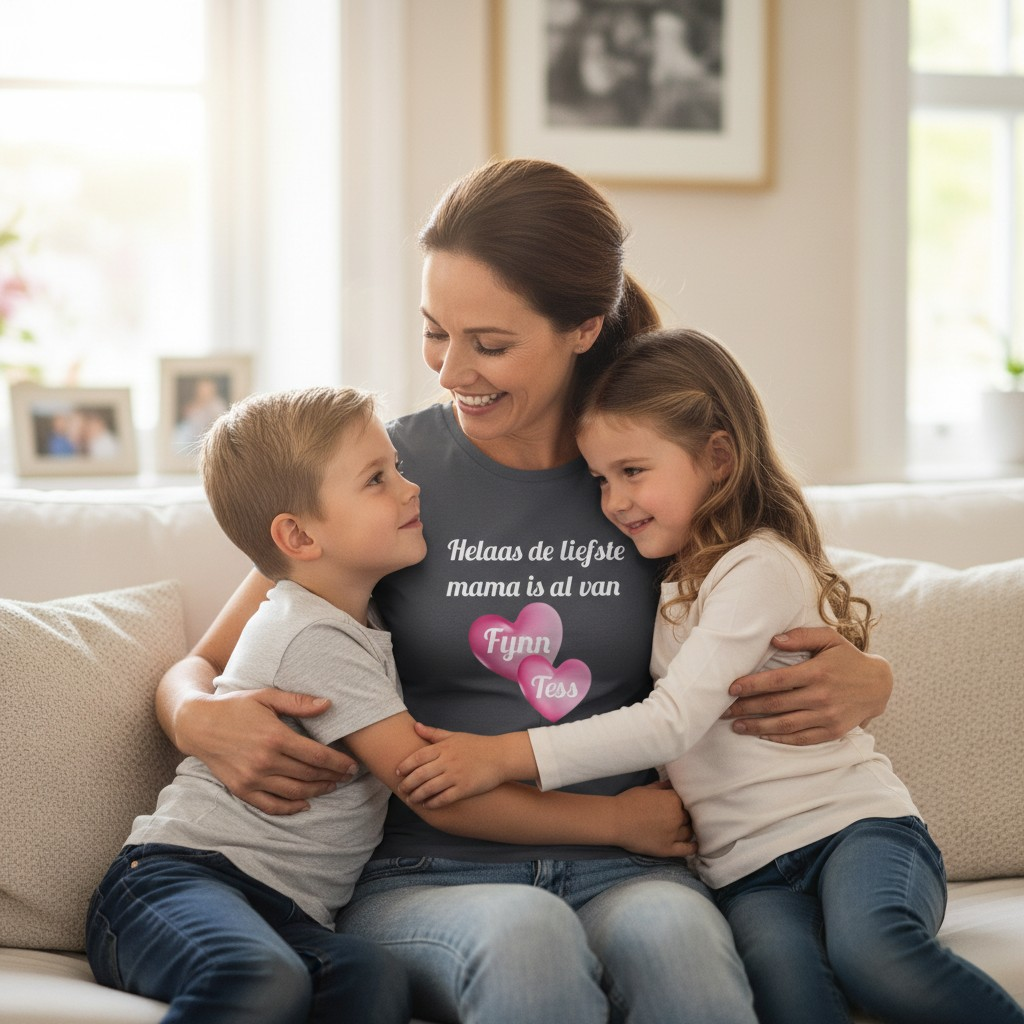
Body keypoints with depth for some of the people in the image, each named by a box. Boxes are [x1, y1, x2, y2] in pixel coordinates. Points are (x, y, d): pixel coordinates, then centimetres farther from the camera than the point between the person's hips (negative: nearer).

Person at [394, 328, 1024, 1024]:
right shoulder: (668, 581, 20)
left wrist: (506, 756, -21)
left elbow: (674, 720, -17)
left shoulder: (759, 568, -6)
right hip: (748, 871, 5)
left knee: (869, 948, -38)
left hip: (853, 821, -5)